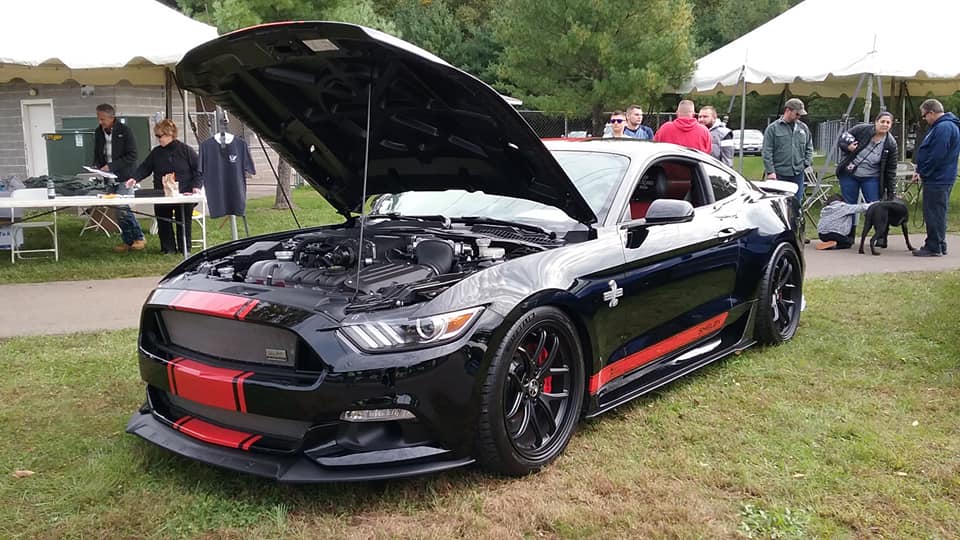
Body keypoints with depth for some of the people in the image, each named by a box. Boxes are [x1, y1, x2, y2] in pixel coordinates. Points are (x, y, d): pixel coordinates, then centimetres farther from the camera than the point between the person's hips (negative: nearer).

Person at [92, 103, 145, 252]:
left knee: (122, 208, -14)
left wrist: (111, 166, -17)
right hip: (109, 179, 6)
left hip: (124, 178, -6)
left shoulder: (125, 131, -9)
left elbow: (132, 156, -13)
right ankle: (128, 241, 15)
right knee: (119, 211, 7)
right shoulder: (98, 132, 9)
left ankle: (139, 238, 1)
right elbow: (97, 154, 20)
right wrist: (96, 167, 0)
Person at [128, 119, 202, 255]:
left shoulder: (186, 151, -3)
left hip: (184, 196, -4)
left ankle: (184, 248, 14)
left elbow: (198, 171, -2)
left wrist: (196, 186, -13)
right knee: (163, 223, 5)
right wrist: (134, 178, -9)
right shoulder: (156, 152, 9)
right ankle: (167, 248, 14)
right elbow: (144, 168, 8)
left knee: (183, 223, 3)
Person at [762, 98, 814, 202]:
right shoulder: (773, 128, -4)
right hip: (779, 174, -4)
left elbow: (809, 147, 22)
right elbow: (767, 153, -7)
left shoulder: (803, 127, 11)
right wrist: (770, 171, -12)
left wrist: (807, 162, 8)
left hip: (798, 174, 5)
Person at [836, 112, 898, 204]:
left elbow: (891, 170, -3)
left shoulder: (890, 144, -8)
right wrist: (847, 146, -24)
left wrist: (892, 191, -2)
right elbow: (842, 138, -1)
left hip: (871, 178, 0)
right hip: (849, 175, 0)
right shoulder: (861, 129, -11)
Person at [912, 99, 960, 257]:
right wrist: (921, 172, 14)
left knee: (934, 214, -5)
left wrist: (923, 173, -13)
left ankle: (934, 247, 0)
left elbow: (937, 156, -24)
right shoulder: (943, 126, 17)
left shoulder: (943, 128, -18)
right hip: (940, 178, 11)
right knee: (937, 213, 16)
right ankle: (939, 246, 23)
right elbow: (930, 152, 21)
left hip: (937, 180, -11)